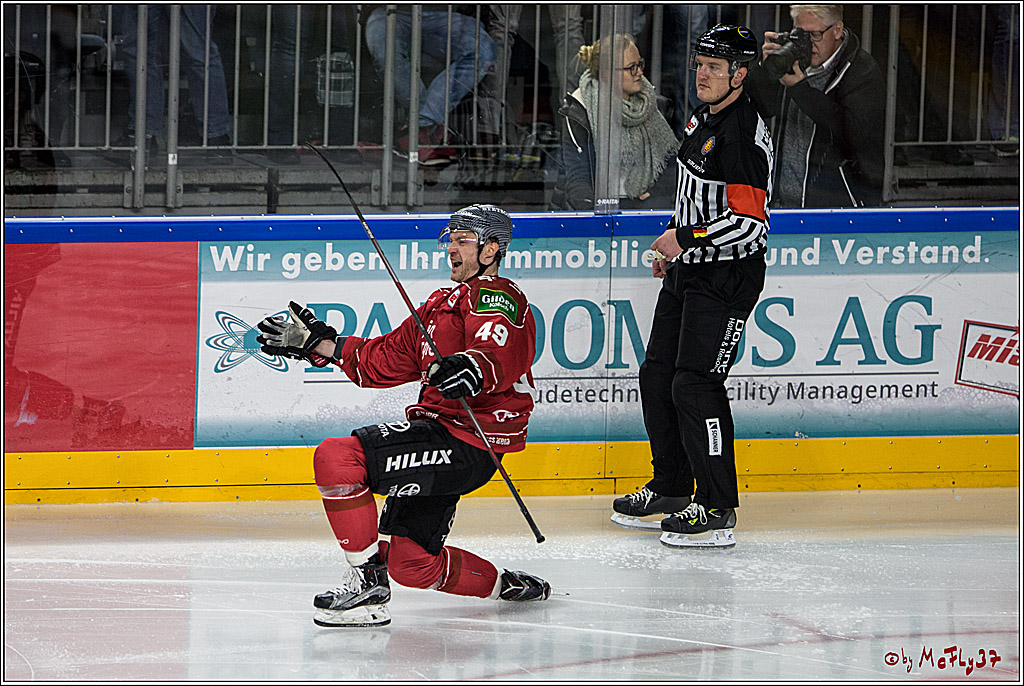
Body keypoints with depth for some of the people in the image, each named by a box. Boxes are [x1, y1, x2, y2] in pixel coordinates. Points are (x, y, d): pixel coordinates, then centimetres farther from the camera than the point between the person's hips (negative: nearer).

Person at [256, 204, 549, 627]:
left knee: (336, 458, -23)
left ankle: (368, 581, -16)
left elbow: (500, 354, -28)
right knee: (411, 564, 12)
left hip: (467, 445, -10)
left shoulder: (495, 296, -6)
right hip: (437, 434, 10)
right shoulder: (443, 302, 25)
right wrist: (319, 344, 19)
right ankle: (505, 586, 29)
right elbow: (387, 361, 25)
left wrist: (474, 369, -50)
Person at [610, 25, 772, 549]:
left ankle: (717, 511, -8)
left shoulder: (744, 132, -20)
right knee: (658, 376, 13)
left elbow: (749, 220, -26)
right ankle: (671, 490, 26)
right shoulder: (702, 118, 10)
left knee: (694, 384, -13)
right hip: (688, 271, 10)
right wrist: (673, 241, 21)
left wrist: (685, 239, -21)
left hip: (726, 278, -10)